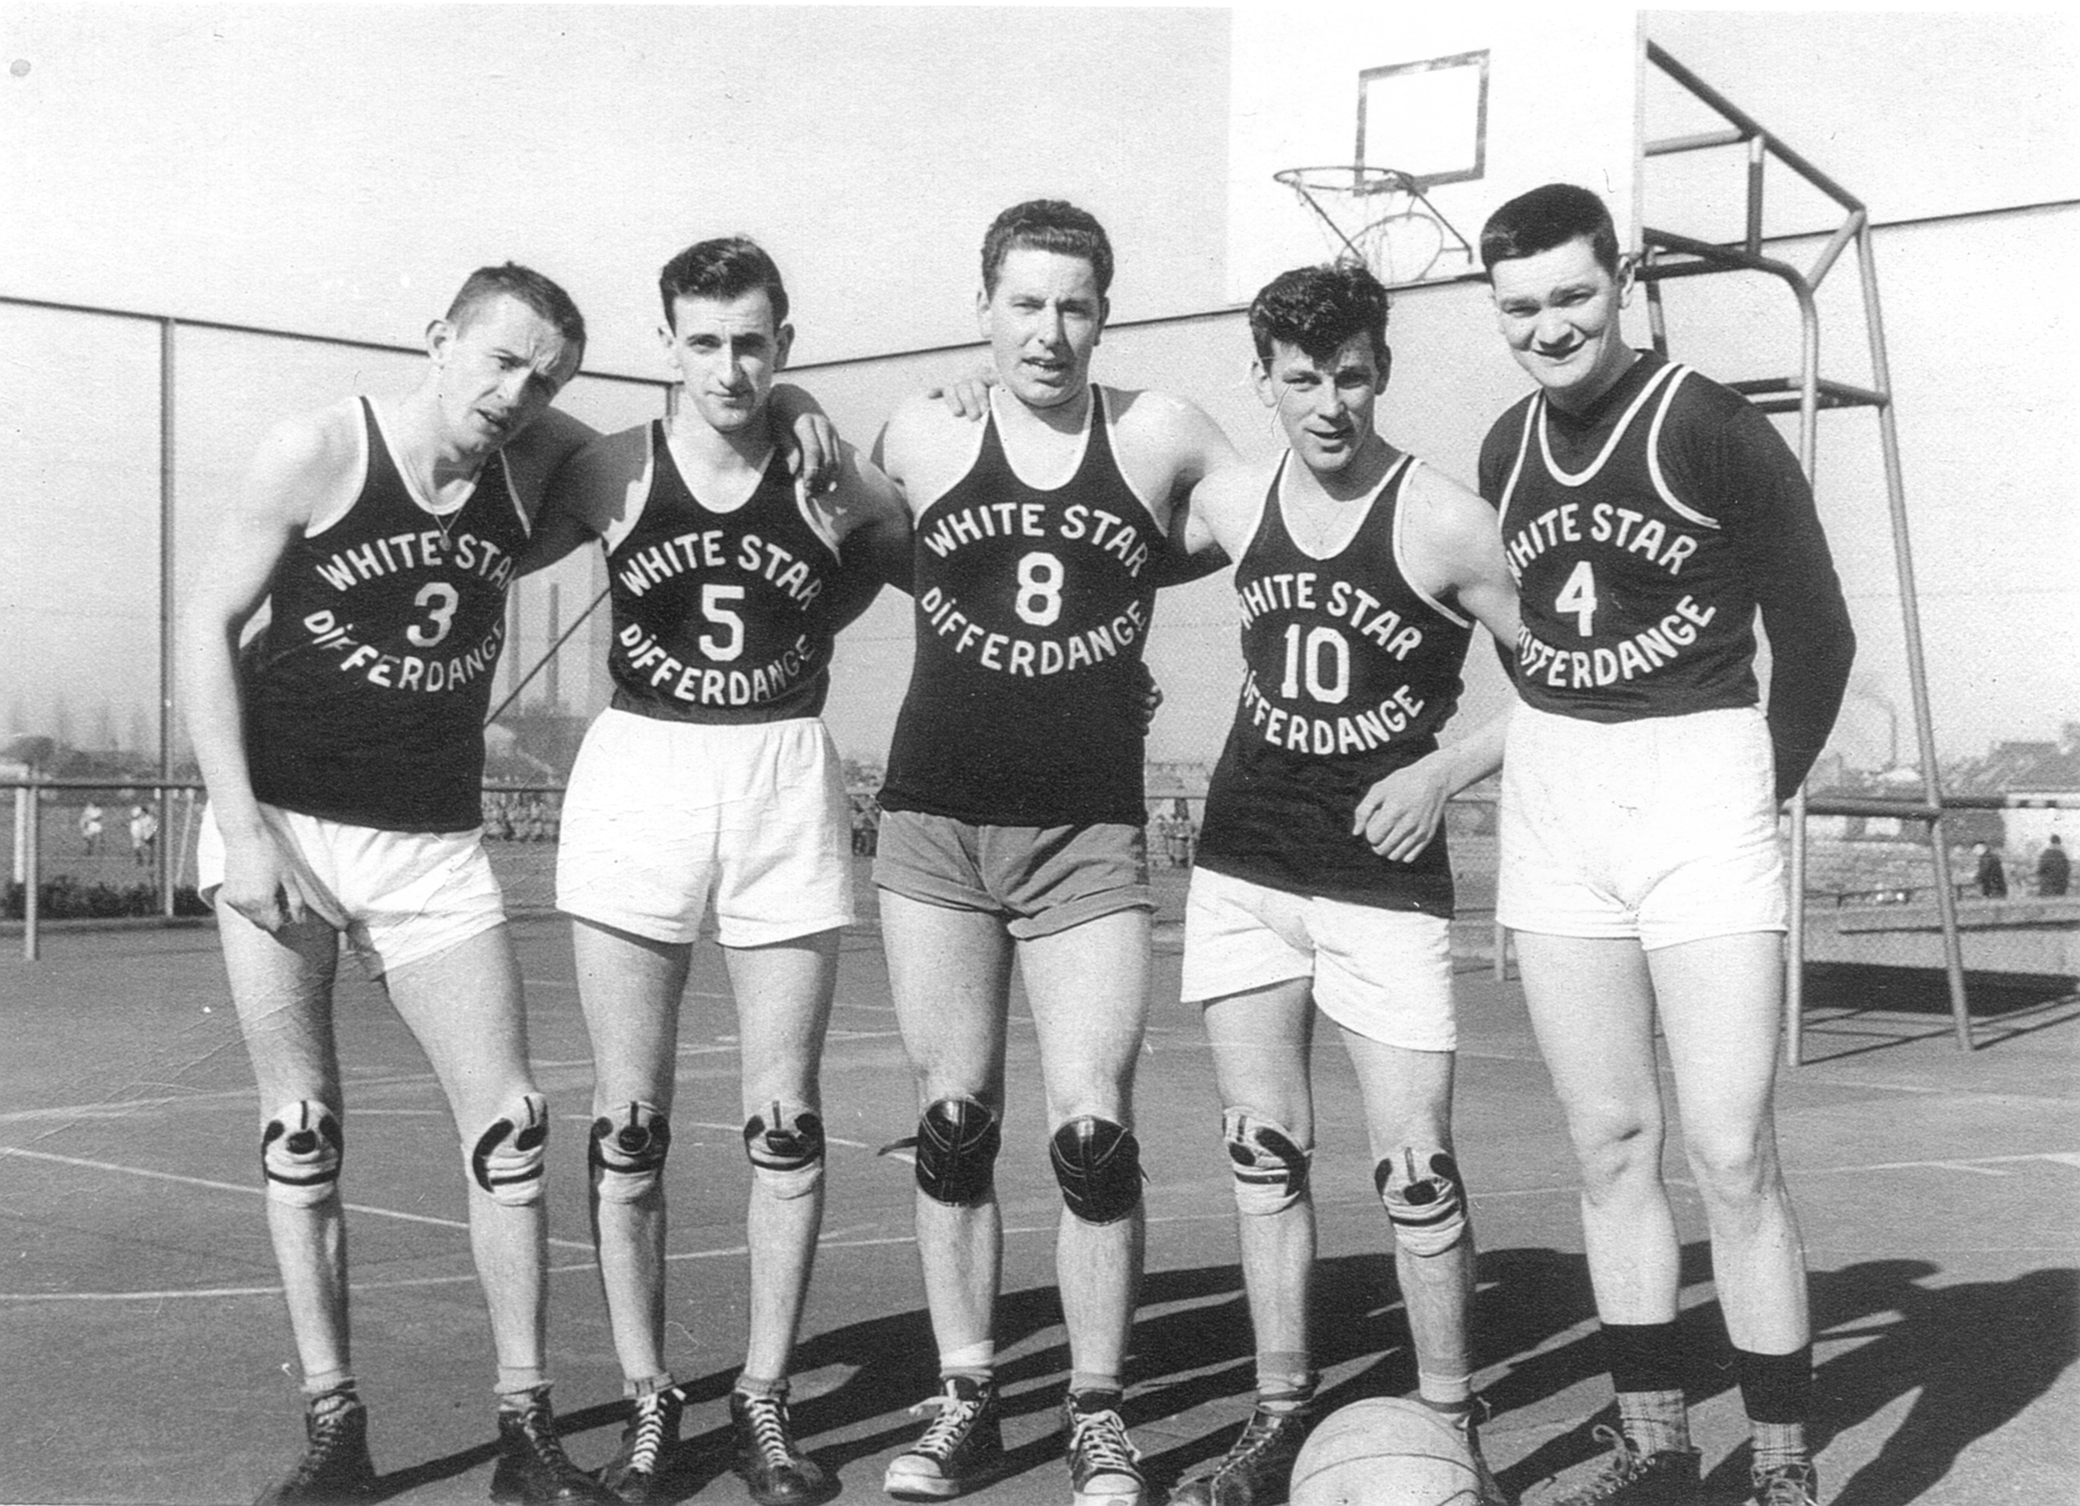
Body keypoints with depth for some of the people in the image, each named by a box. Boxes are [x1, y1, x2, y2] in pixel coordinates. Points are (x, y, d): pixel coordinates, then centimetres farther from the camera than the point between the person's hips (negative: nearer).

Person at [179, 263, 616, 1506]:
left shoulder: (534, 464, -2)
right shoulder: (319, 453, -10)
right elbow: (209, 626, -7)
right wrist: (241, 828, -13)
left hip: (435, 848, 3)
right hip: (279, 826, -2)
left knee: (508, 1127, -2)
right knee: (304, 1132, 3)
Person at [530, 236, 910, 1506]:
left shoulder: (838, 479, -2)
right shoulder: (609, 475, -1)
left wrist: (802, 642, 6)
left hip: (786, 790, 0)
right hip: (637, 781, 0)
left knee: (785, 1120, 3)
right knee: (629, 1122, 3)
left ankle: (765, 1400, 15)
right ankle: (648, 1401, 14)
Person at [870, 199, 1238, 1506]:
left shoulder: (1160, 434, 0)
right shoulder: (925, 438, 3)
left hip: (1092, 833, -1)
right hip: (935, 824, 2)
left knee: (1093, 1129, -5)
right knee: (952, 1125, 7)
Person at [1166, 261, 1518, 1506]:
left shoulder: (1445, 524, -12)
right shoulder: (1231, 503, 2)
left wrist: (1446, 769, -14)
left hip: (1386, 876, -4)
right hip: (1244, 862, 4)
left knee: (1414, 1166, -3)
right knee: (1264, 1151, 8)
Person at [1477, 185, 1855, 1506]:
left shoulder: (1713, 429, -8)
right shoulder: (1507, 448, 8)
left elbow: (1817, 636, -3)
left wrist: (1762, 787, 2)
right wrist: (1561, 764, 6)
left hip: (1703, 780, -5)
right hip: (1553, 805, 5)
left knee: (1732, 1153, -7)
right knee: (1610, 1142, 8)